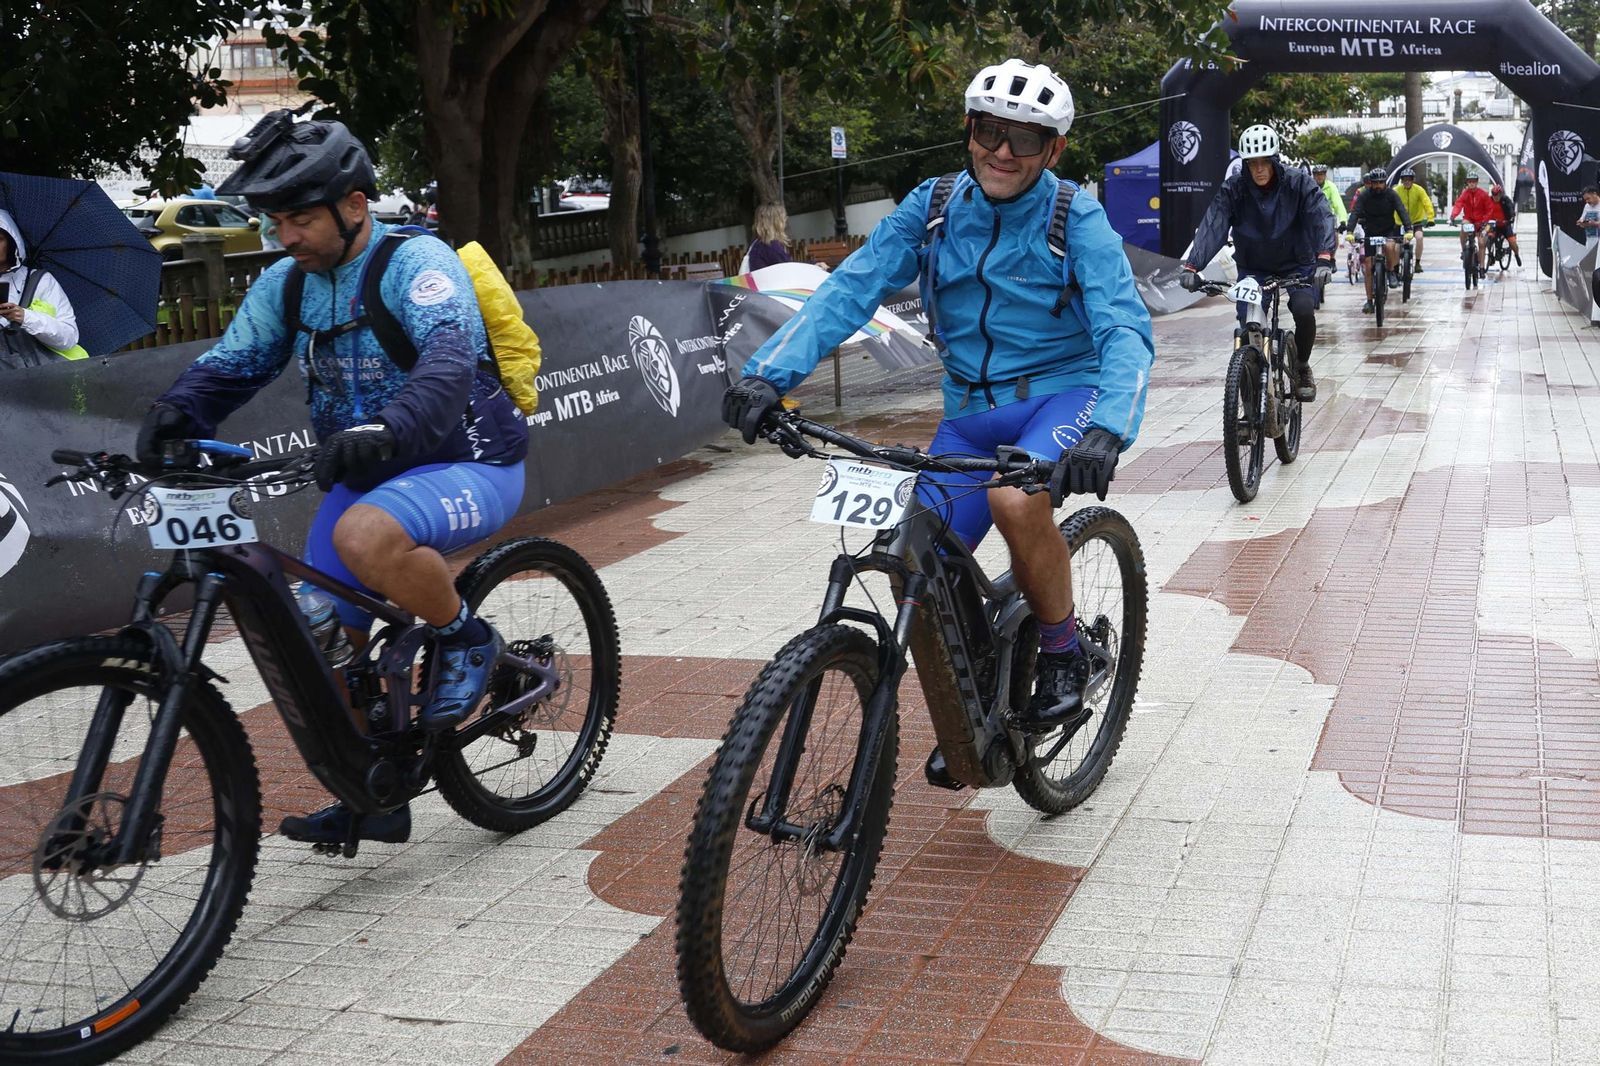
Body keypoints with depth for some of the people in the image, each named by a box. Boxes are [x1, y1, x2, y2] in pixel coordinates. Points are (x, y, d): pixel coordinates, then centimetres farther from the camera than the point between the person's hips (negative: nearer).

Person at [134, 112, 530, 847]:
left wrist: (390, 431, -53)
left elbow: (449, 359, -35)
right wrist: (176, 413, -23)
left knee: (365, 537, -37)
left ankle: (466, 640, -10)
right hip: (362, 476, 8)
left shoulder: (416, 262, -18)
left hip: (466, 467, -7)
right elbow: (231, 364, 0)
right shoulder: (287, 283, 3)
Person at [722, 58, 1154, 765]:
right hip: (971, 409, 4)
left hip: (1062, 393, -4)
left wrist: (1106, 430, -41)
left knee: (1015, 496, -36)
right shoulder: (933, 207, -2)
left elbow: (1126, 331, -21)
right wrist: (769, 373, -26)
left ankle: (1063, 655, -10)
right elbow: (850, 289, -11)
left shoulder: (1077, 220, -11)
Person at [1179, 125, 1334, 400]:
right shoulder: (1233, 189, -13)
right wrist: (1192, 265, -39)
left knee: (1304, 310, -25)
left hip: (1297, 265, -1)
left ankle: (1302, 367, 2)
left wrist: (1324, 258, -47)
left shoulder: (1299, 184, -16)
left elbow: (1321, 219, -28)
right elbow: (1212, 227, -24)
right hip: (1253, 268, 1)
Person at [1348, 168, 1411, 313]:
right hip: (1370, 233, 1)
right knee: (1368, 266, -4)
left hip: (1388, 231, -1)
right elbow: (1355, 213, -23)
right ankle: (1369, 300, 5)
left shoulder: (1391, 194, -13)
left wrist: (1408, 230, -38)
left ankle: (1392, 272, -7)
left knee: (1389, 246, -35)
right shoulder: (1364, 195, -13)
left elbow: (1402, 211, -22)